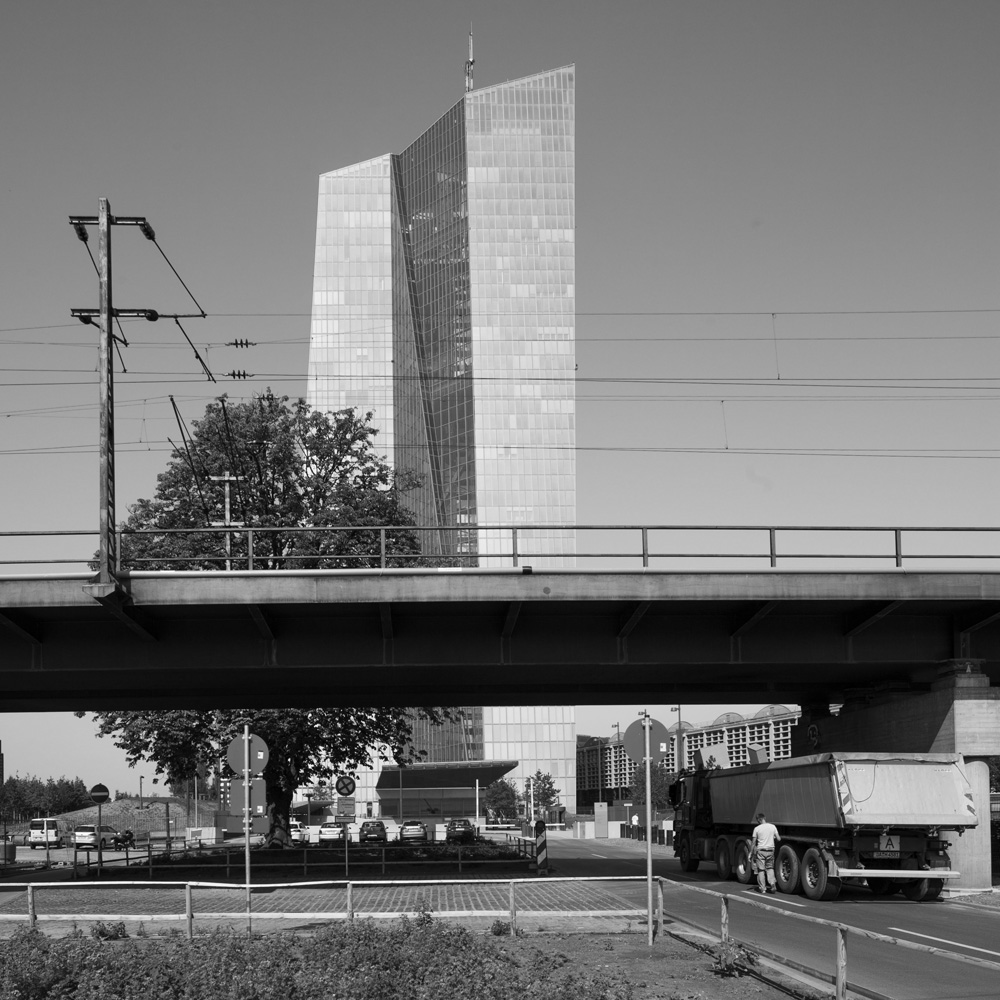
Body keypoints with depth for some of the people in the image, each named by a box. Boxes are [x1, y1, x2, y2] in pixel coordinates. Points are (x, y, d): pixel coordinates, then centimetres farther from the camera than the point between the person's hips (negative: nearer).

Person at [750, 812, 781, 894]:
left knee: (761, 869, 6)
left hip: (760, 850, -2)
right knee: (770, 868, 17)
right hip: (770, 850, 2)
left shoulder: (757, 828, -6)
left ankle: (762, 888, 8)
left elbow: (753, 842, -3)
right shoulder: (773, 827, 0)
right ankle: (772, 884, 2)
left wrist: (750, 853, 5)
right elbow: (778, 839, 4)